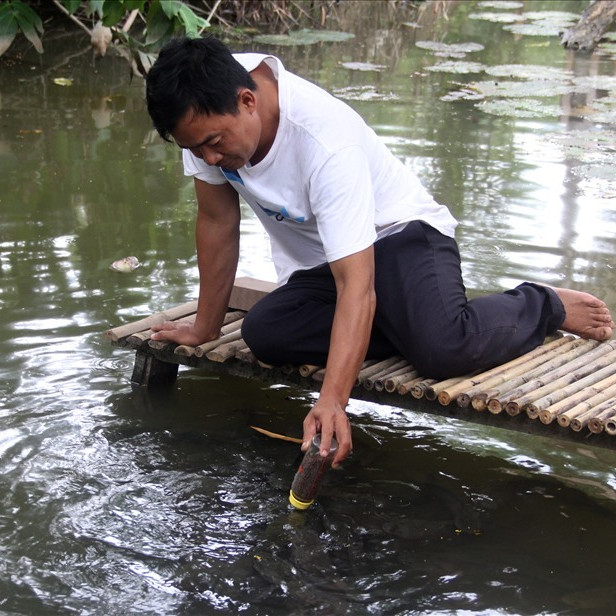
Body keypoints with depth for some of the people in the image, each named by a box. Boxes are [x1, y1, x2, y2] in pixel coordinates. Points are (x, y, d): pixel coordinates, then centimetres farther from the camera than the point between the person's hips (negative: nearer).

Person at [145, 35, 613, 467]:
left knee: (443, 350, -34)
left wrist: (331, 402, -50)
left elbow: (356, 285, -40)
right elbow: (218, 221, -4)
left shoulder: (326, 142, -35)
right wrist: (206, 328, 1)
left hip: (399, 233, -7)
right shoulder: (208, 110, -17)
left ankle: (542, 306, -1)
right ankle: (409, 326, -2)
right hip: (317, 267, 7)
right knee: (263, 334, -22)